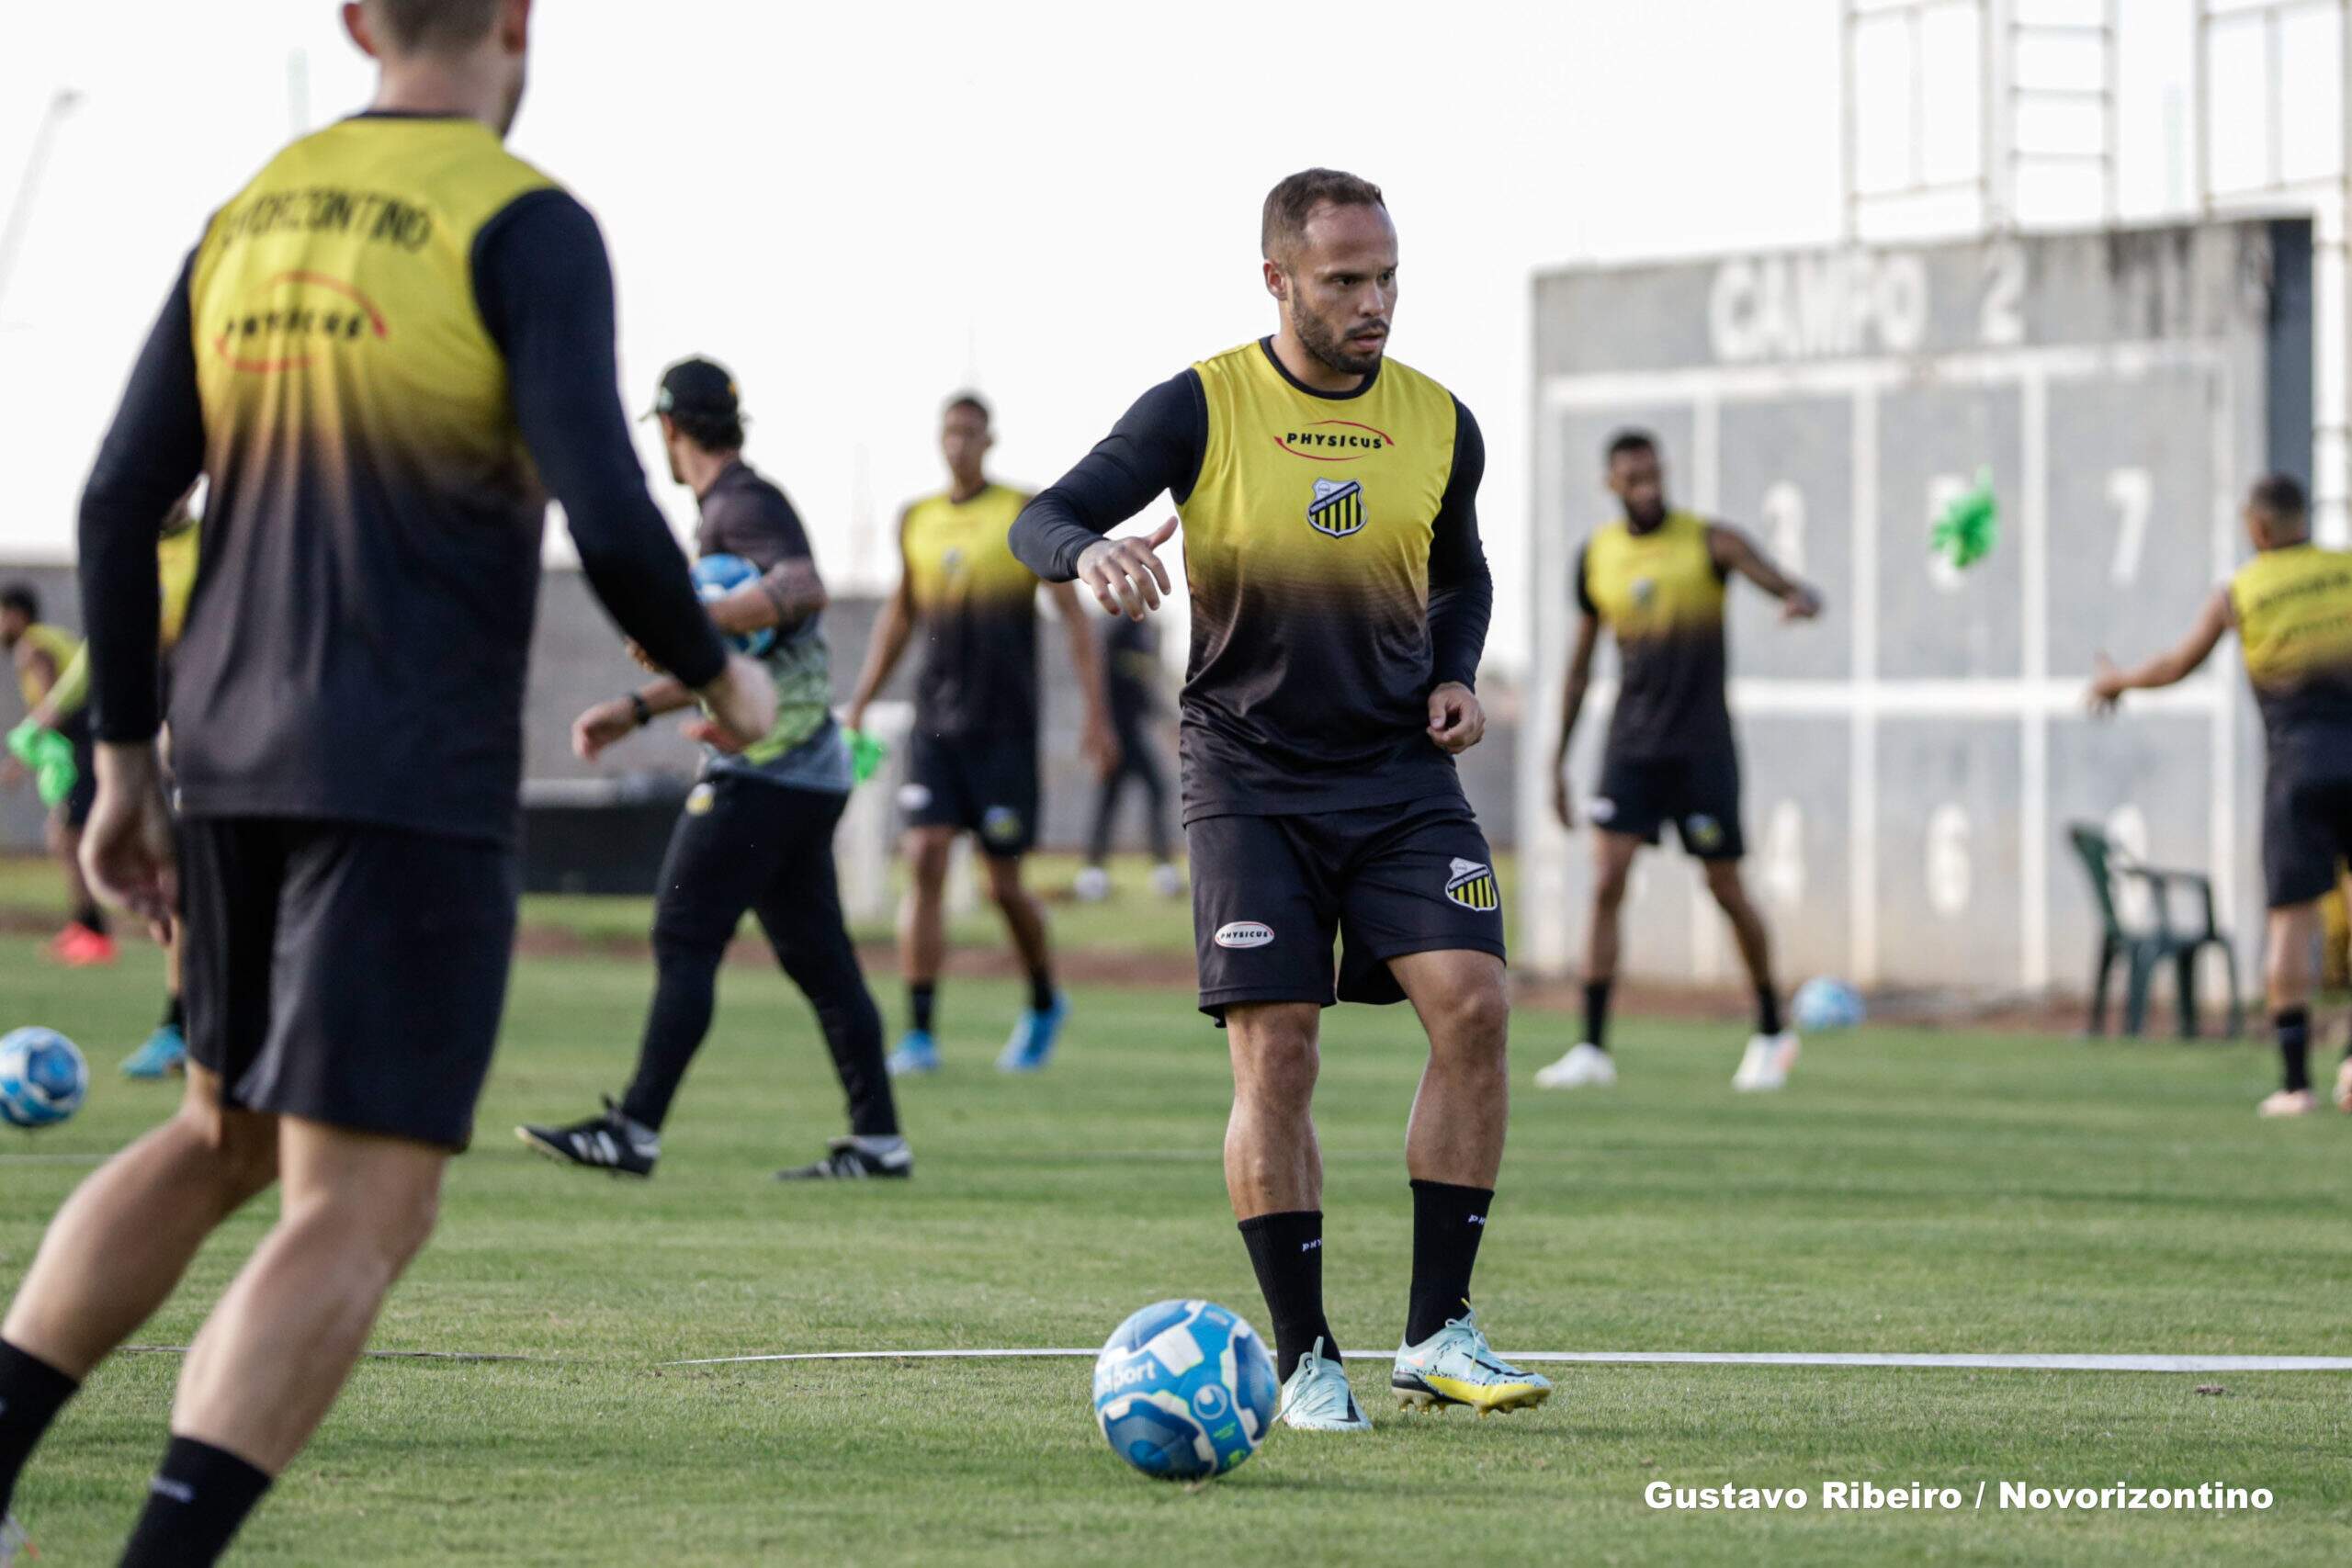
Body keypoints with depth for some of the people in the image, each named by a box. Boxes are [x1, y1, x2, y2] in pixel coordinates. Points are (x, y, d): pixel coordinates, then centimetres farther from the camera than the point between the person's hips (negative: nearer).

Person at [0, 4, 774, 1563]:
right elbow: (609, 523, -18)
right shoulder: (526, 228, -10)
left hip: (234, 771, 7)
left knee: (223, 1140, 26)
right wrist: (722, 678, 2)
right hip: (414, 790, -7)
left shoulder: (256, 211, 11)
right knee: (357, 1220, -7)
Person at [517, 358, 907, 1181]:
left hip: (767, 768, -10)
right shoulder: (727, 507, 21)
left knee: (684, 940, -10)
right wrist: (636, 709, 28)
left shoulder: (745, 504, -10)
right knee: (816, 953, 9)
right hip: (807, 772, 10)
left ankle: (635, 1130, -12)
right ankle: (876, 1138, 8)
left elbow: (803, 588, -31)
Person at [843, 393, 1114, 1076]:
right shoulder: (917, 521, 9)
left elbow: (1075, 617, -2)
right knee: (925, 861, -11)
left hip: (1005, 730, -3)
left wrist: (1096, 714, -8)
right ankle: (920, 1033, -10)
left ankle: (1045, 1005, 28)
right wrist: (859, 704, 17)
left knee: (1005, 885, 1)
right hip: (935, 725, 3)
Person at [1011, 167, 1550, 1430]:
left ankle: (1437, 1334, -6)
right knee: (1275, 1050, -10)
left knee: (1473, 1004, -14)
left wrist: (1455, 675, 3)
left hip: (1402, 770, 3)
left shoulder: (1438, 424, 4)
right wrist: (1092, 549, -31)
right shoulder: (1202, 409, -5)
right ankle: (1305, 1358, 2)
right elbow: (1040, 523, -8)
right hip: (1250, 775, -3)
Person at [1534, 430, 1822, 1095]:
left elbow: (1798, 591, -14)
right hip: (1632, 743, 3)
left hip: (1702, 742, -3)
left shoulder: (1711, 542, -6)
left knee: (1726, 890, 3)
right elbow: (1581, 661, 15)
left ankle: (1772, 1033, 23)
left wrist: (1800, 600, -40)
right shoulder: (1596, 557, 6)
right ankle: (1592, 1050, -12)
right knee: (1606, 883, -11)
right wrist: (1559, 759, 14)